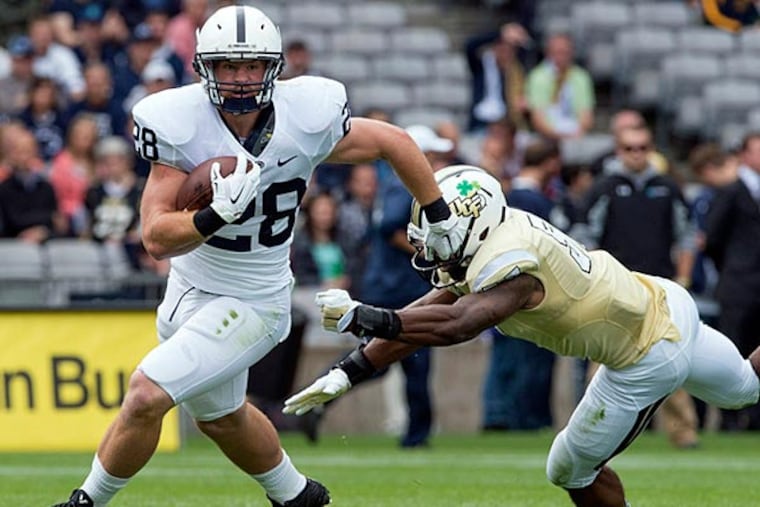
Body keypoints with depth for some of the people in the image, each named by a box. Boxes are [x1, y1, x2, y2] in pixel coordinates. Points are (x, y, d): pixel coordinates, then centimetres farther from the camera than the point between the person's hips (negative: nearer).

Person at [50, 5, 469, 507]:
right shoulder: (180, 123, -19)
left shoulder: (305, 118, -19)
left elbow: (394, 142, -1)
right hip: (190, 290, 4)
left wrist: (442, 219, 9)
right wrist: (217, 215, -39)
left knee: (146, 396, -18)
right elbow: (157, 238, -21)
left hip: (251, 305, -4)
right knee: (220, 417, 25)